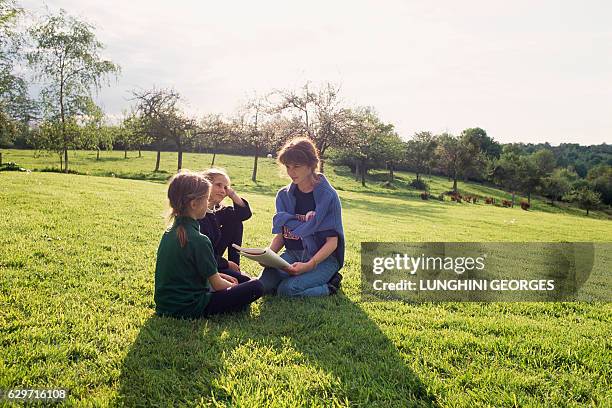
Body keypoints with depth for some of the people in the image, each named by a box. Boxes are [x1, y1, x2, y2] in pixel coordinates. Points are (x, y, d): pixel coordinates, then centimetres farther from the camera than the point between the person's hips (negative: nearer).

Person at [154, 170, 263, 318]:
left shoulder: (169, 234, 3)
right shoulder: (199, 240, -22)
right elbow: (217, 285, -13)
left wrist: (219, 276, 14)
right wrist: (233, 287, 7)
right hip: (188, 309, -9)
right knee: (256, 287, -10)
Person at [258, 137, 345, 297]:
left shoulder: (328, 196, -11)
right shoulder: (284, 195, 5)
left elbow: (332, 241, -13)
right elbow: (280, 234, 7)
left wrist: (309, 265, -26)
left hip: (323, 258, -4)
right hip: (293, 254, 5)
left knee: (287, 289, -27)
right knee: (264, 285, -21)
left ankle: (330, 284, -2)